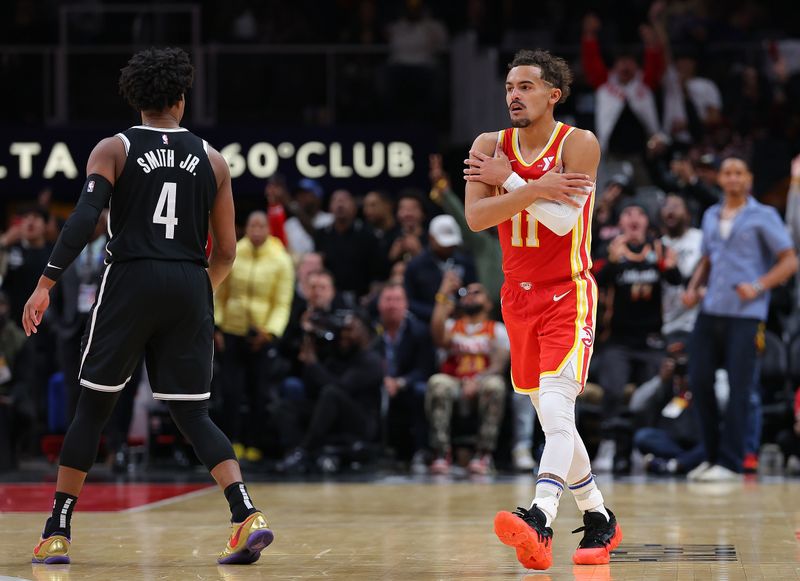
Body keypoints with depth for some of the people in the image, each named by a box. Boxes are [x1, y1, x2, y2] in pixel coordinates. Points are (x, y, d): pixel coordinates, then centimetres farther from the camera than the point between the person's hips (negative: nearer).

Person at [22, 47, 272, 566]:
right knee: (194, 415, 7)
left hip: (131, 281, -2)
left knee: (94, 407, 10)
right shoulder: (212, 159, 11)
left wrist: (46, 284, -14)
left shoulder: (114, 149, 4)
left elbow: (84, 218, -12)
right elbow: (226, 253, 11)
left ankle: (57, 534, 10)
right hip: (190, 289, 2)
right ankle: (248, 517, -12)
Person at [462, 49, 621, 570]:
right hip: (520, 296, 6)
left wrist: (508, 179, -18)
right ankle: (600, 519, 27)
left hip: (567, 295, -6)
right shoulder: (491, 146, 3)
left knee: (555, 409, -23)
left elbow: (563, 220, -22)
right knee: (552, 419, 13)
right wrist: (538, 188, -23)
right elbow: (475, 216, -12)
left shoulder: (579, 144, -10)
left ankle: (540, 522, -38)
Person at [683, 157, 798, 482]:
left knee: (739, 388, -6)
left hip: (746, 314, -5)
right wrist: (693, 288, 8)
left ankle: (730, 463, -1)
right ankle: (712, 455, 15)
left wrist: (758, 287, -15)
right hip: (710, 310, 6)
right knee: (699, 380, 2)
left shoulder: (763, 217, 1)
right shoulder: (711, 217, 17)